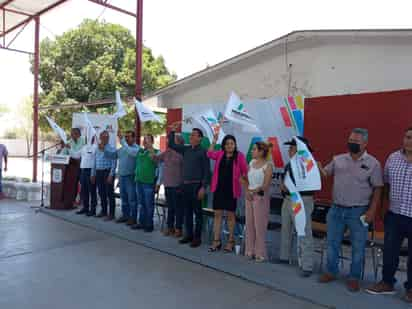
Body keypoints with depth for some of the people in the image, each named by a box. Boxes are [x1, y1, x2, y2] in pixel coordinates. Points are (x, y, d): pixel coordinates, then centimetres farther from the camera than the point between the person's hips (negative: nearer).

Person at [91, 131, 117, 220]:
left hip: (107, 172, -7)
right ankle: (103, 211, 26)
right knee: (101, 193, 13)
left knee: (109, 194, -2)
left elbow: (113, 163, -13)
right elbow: (95, 162, 19)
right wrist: (93, 174, 15)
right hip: (98, 173, 7)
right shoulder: (97, 149, 14)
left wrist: (111, 175, -18)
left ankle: (111, 214, 3)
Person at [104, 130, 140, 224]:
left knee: (132, 199, 0)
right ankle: (125, 215, 28)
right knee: (124, 198, 16)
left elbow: (130, 152, -32)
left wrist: (122, 140, -33)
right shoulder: (121, 149, 14)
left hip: (131, 177, -7)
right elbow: (110, 155, 15)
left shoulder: (136, 148, -10)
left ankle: (133, 218, 9)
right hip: (121, 176, 8)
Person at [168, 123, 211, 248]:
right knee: (187, 211, 12)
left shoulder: (202, 152, -6)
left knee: (197, 212, 1)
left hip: (196, 185, -6)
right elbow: (172, 145, 19)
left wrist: (203, 187, -16)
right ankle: (189, 235, 23)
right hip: (186, 185, 6)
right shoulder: (186, 149, 11)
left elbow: (206, 171, -10)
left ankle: (197, 237, 9)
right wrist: (172, 131, 7)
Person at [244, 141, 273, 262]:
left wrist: (253, 191, -16)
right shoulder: (251, 163, 10)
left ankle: (260, 253, 10)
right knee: (249, 224, 10)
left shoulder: (268, 165, -8)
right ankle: (250, 250, 22)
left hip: (261, 197, -6)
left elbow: (265, 185, -13)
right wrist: (247, 191, -5)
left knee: (260, 225, -1)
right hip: (249, 197, 6)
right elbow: (247, 180, 11)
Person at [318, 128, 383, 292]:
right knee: (332, 243, 13)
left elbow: (377, 189, -4)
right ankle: (331, 272, 30)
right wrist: (316, 165, -10)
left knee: (358, 247, 8)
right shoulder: (338, 159, 4)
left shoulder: (373, 163, -5)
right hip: (336, 209, 3)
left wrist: (372, 211, -11)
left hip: (358, 212, -3)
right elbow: (325, 174, 10)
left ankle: (354, 278, 25)